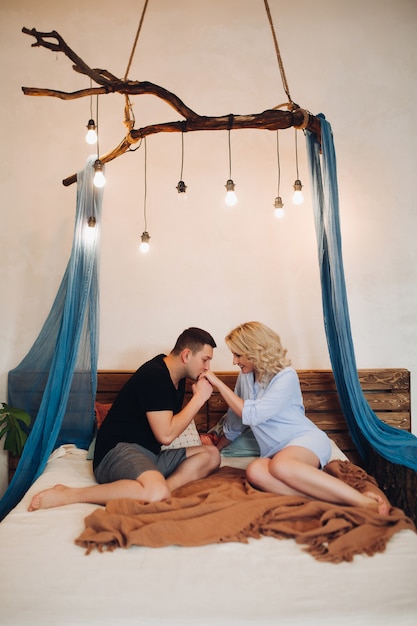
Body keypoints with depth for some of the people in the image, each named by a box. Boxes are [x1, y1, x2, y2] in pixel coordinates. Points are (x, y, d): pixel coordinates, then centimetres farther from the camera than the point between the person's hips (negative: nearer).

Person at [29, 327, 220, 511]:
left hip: (149, 455, 10)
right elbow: (165, 435, -18)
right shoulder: (154, 375, -15)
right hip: (118, 450, -9)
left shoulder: (177, 379, 13)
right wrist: (199, 398, -11)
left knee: (211, 455, -3)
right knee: (156, 493, -38)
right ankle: (66, 494, -23)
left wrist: (198, 396, 9)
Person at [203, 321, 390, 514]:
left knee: (280, 465, -41)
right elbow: (234, 422, 23)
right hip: (276, 452, 5)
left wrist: (218, 383, -14)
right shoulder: (245, 377, 11)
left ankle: (364, 502, -37)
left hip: (306, 439, -5)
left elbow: (252, 415, -18)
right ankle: (330, 497, -37)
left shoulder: (286, 377, -10)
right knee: (255, 471, -33)